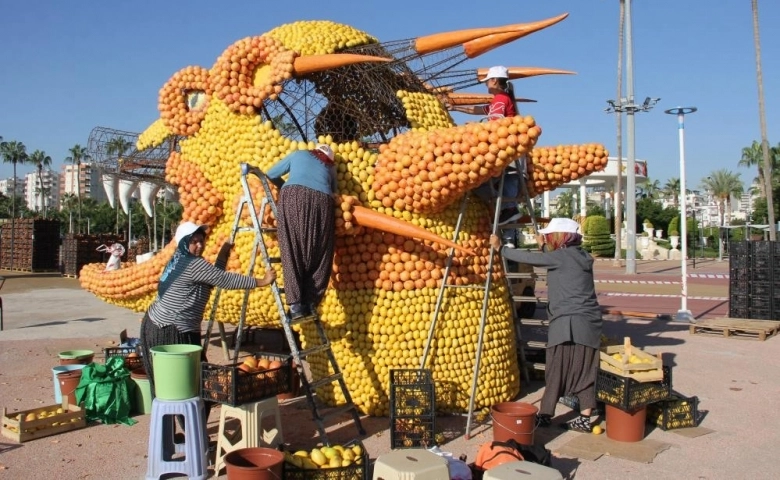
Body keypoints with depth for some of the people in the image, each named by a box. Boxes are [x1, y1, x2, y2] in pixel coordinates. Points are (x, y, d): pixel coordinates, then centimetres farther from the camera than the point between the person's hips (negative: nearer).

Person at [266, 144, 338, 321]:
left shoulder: (299, 154, 31)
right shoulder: (330, 167, 34)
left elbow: (271, 174, 34)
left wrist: (285, 187, 51)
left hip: (294, 196, -1)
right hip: (322, 201, 2)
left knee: (292, 252, -5)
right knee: (319, 256, 6)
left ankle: (296, 305, -14)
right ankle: (310, 304, -1)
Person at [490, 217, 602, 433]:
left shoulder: (562, 257, -8)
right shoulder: (580, 257, 15)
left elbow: (528, 258, -5)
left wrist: (501, 249, 4)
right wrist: (544, 247, 34)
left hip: (567, 323, -8)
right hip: (589, 323, 8)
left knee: (555, 370, 0)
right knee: (585, 370, 8)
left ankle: (545, 415, 8)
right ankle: (585, 418, 10)